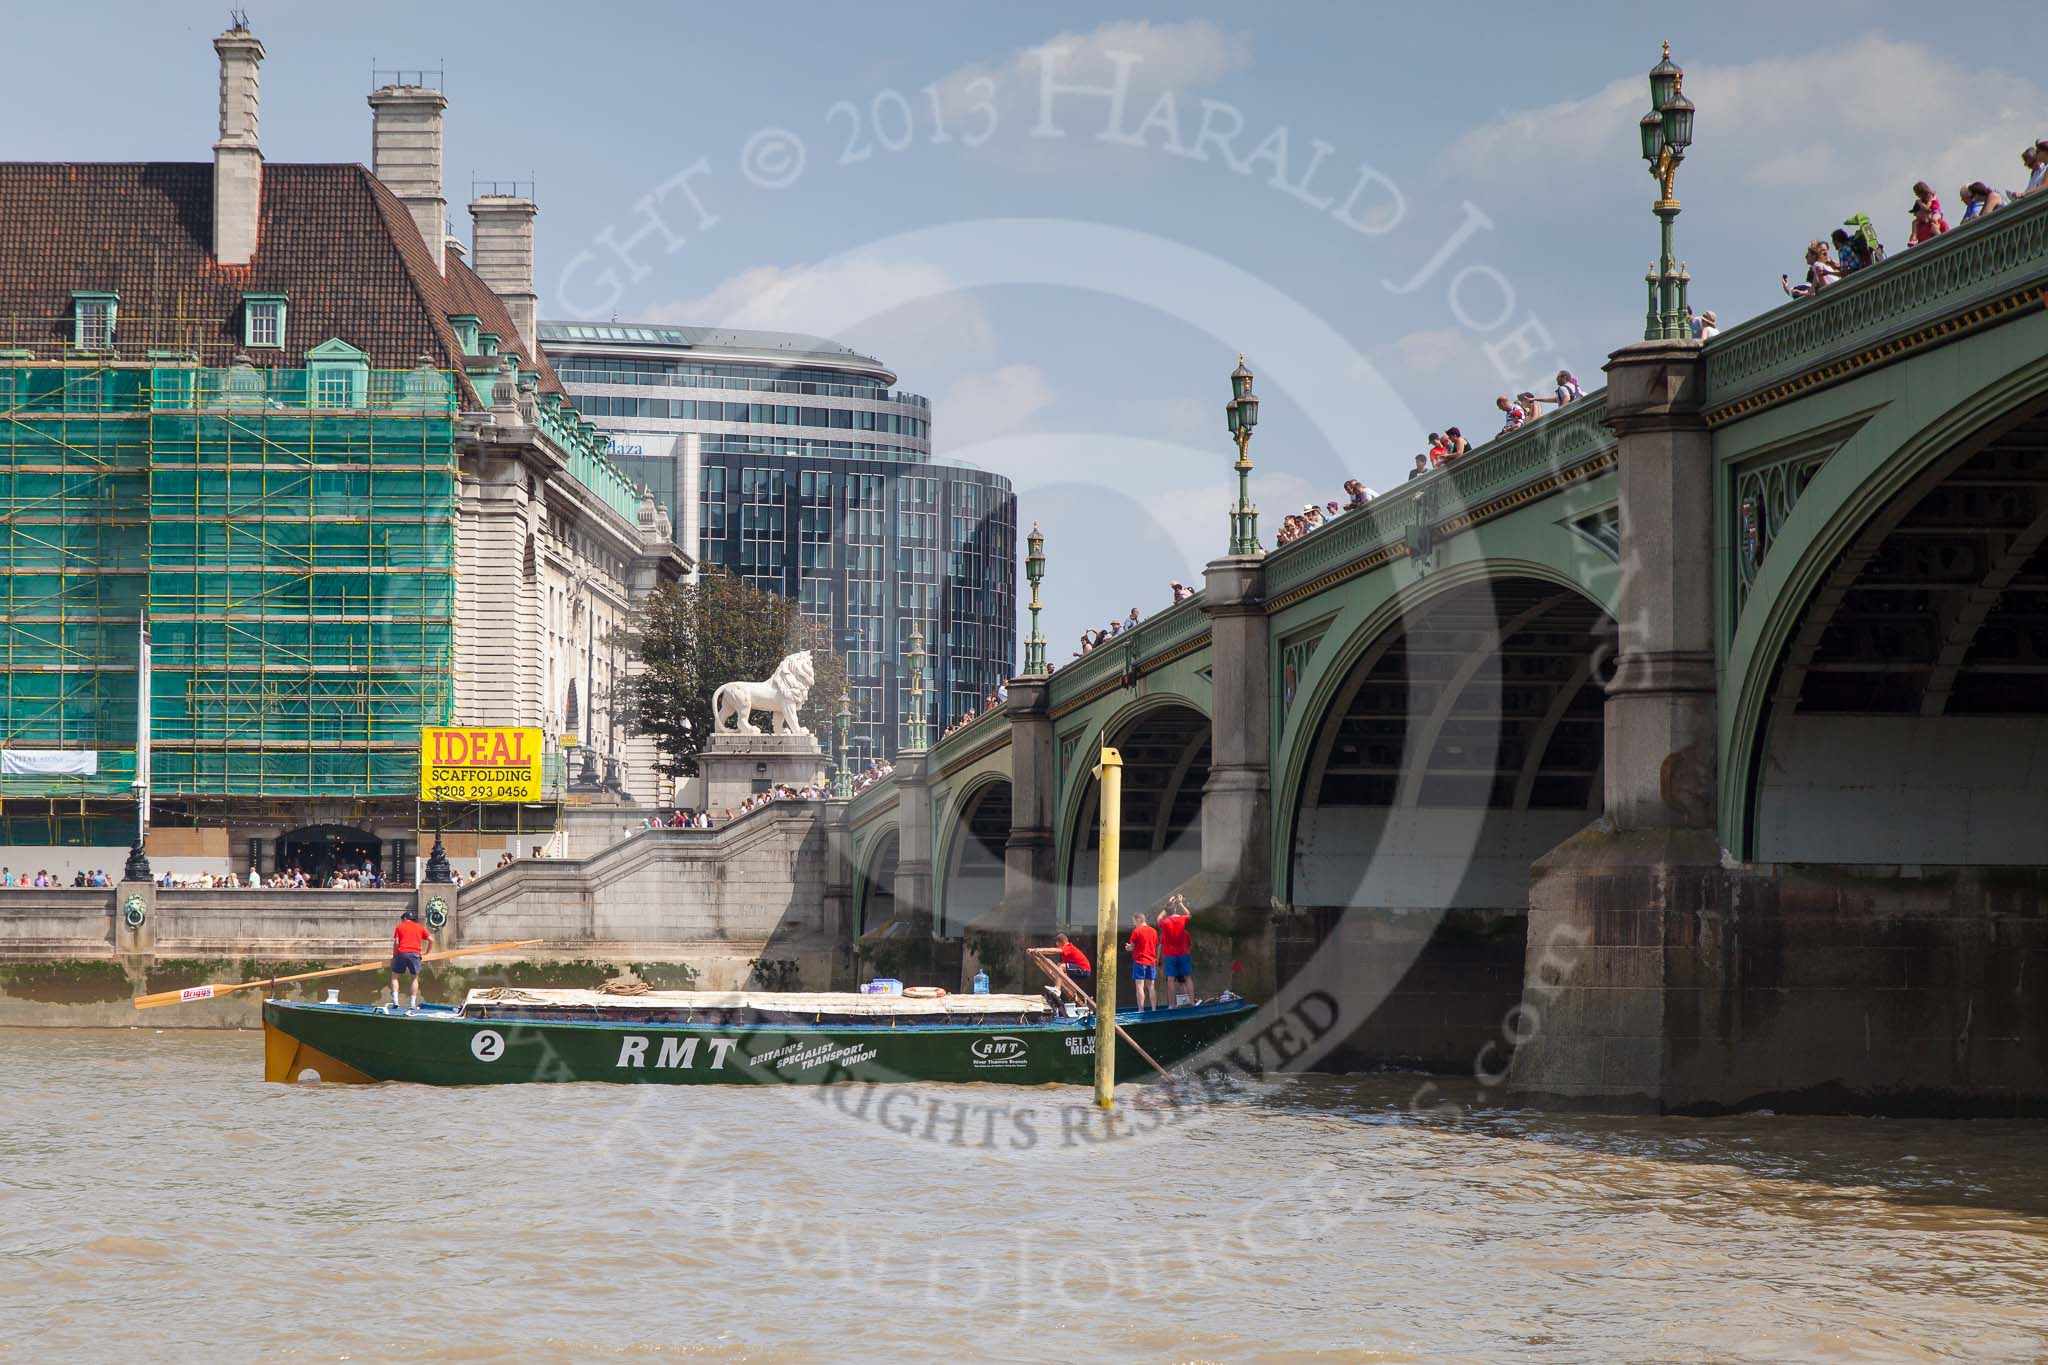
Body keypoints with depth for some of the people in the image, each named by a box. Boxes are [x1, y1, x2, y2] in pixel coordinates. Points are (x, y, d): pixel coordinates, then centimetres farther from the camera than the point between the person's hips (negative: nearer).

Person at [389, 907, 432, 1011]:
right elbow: (431, 940, 9)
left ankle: (395, 1001, -4)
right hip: (415, 954, 1)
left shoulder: (400, 927, 11)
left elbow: (396, 942, 2)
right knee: (415, 978, 12)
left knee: (395, 976, 10)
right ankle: (413, 1004, 6)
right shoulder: (420, 927, 16)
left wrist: (394, 955, 11)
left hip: (402, 953, -1)